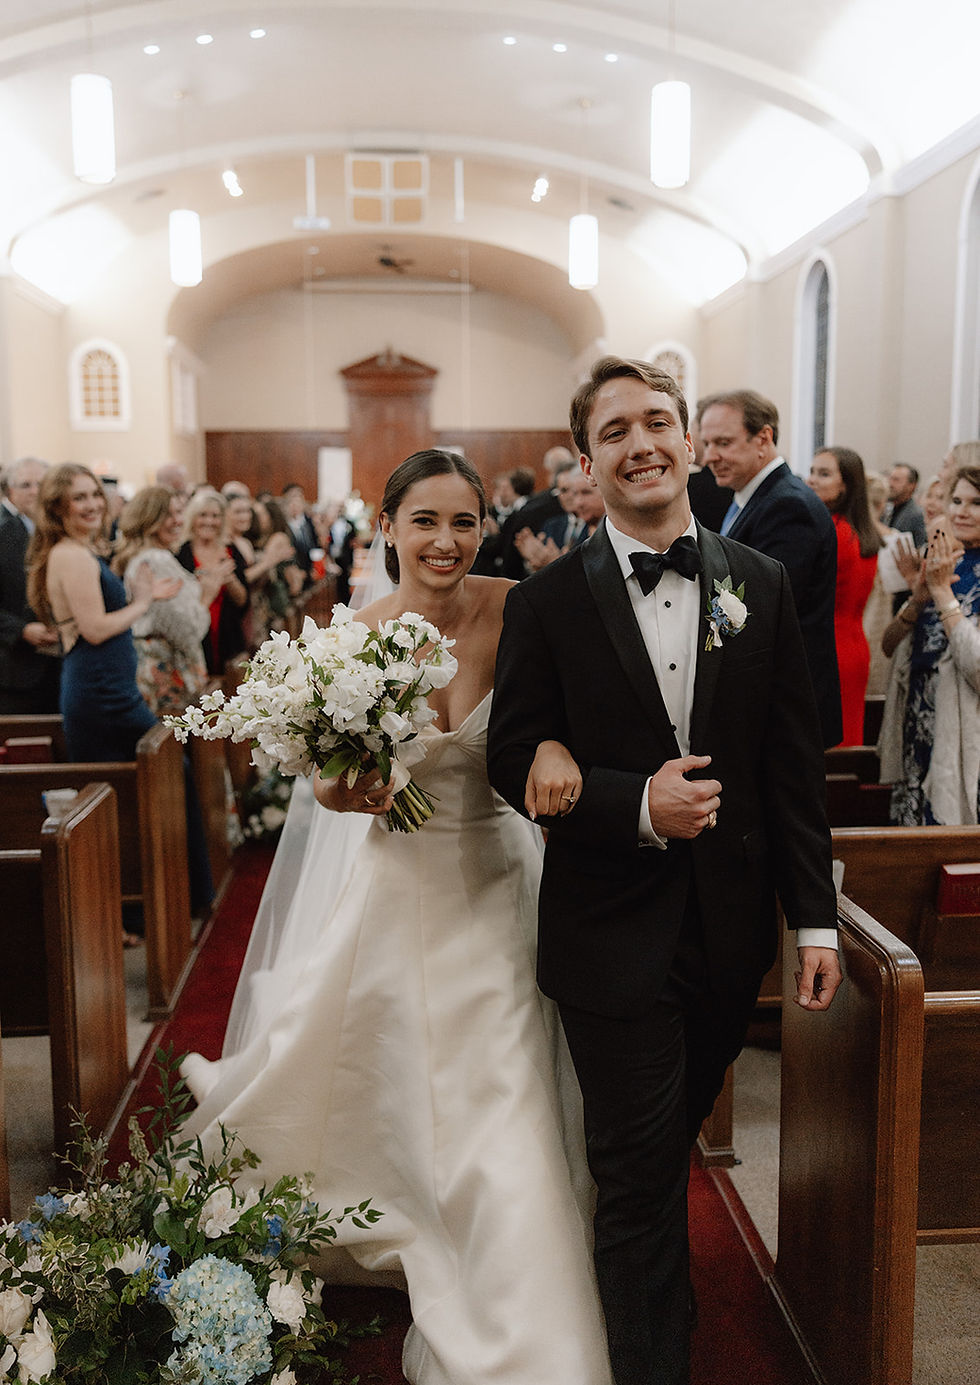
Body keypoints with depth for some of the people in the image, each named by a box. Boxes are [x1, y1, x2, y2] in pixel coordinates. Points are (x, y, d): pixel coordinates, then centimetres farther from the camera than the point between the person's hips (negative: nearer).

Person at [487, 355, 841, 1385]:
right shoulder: (546, 602, -6)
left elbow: (794, 767, 2)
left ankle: (653, 1294, 52)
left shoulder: (760, 586, 2)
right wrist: (636, 806, -23)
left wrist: (815, 918, 1)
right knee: (638, 1178, 7)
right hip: (614, 940, -3)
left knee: (670, 1146, 24)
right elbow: (514, 762, -7)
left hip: (729, 933, 4)